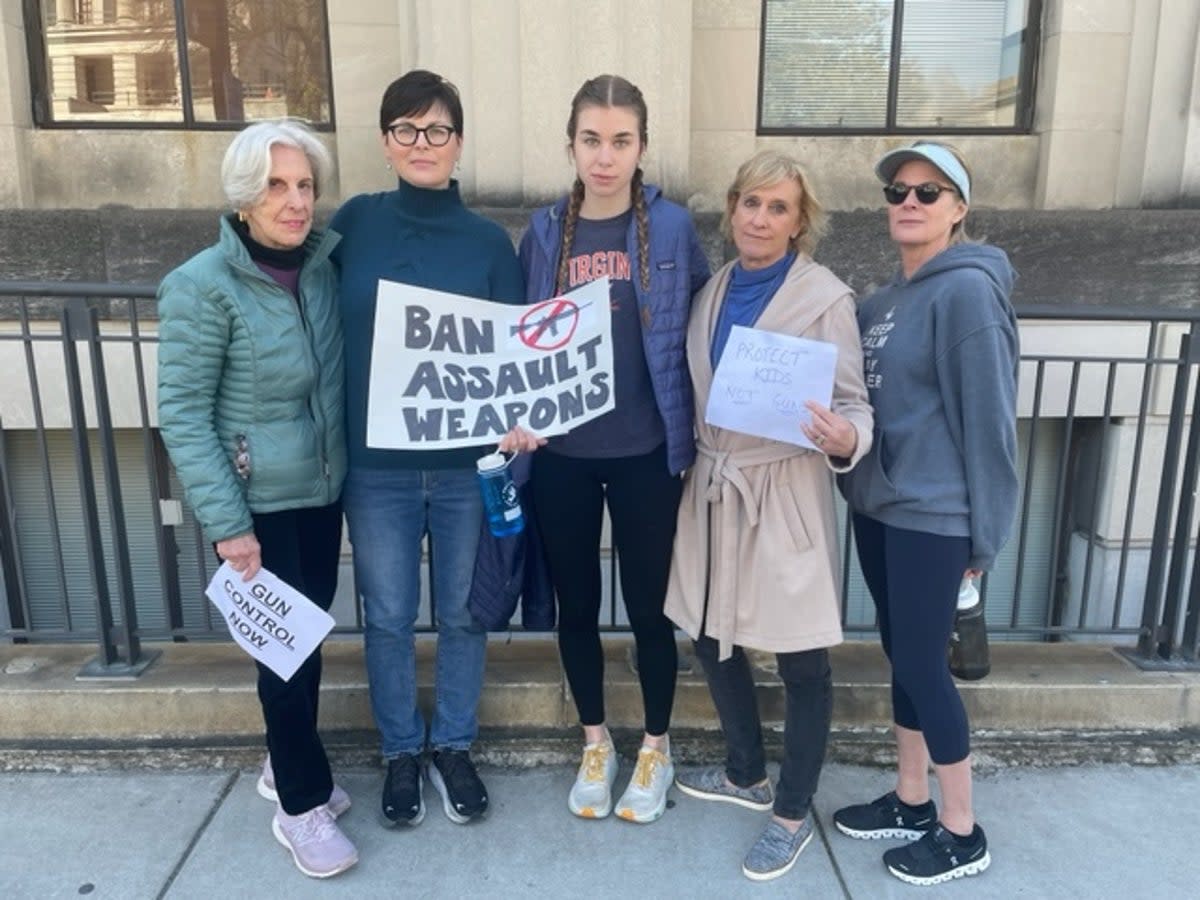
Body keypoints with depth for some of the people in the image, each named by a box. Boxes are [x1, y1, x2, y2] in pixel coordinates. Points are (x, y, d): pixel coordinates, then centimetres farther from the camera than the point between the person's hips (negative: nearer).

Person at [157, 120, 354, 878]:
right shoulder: (204, 285, -15)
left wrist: (349, 466, 4)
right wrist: (226, 522, -17)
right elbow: (181, 415, -15)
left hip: (323, 490, 6)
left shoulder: (323, 265, 1)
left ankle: (288, 767, 40)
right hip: (260, 502, -5)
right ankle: (302, 804, 26)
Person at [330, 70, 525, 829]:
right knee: (389, 618, 13)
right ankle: (401, 752, 36)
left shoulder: (490, 242, -1)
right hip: (375, 465, 1)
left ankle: (454, 747, 36)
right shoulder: (355, 223, 0)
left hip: (466, 464, 0)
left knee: (462, 614, 14)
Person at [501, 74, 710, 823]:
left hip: (645, 452, -2)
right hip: (561, 453, 3)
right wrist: (516, 416, -7)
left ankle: (656, 748, 33)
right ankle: (596, 743, 36)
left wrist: (690, 432, -8)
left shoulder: (672, 228, -4)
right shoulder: (545, 233, 3)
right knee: (577, 604, 14)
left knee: (649, 605, 10)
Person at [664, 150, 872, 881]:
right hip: (714, 485, 6)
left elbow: (854, 402, -11)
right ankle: (747, 773, 41)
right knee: (711, 637, 16)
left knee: (802, 661, 6)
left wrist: (844, 441, -31)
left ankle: (794, 812, 28)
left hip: (786, 493, -6)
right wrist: (693, 464, 9)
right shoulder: (714, 291, 8)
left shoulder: (826, 297, -10)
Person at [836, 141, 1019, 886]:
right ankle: (910, 802, 33)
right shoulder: (885, 300, 12)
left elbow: (989, 420, -15)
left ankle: (962, 832, 22)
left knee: (922, 665, 2)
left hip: (933, 517, -8)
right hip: (879, 507, 8)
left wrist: (983, 536, -13)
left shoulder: (968, 290, -14)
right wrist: (859, 477, 4)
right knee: (903, 658, 16)